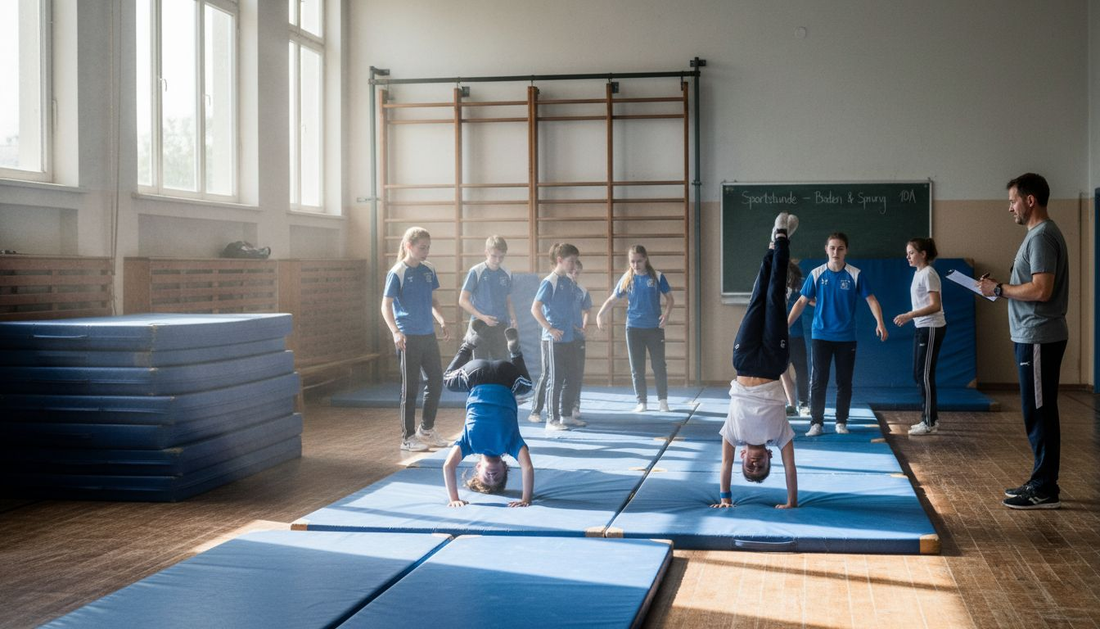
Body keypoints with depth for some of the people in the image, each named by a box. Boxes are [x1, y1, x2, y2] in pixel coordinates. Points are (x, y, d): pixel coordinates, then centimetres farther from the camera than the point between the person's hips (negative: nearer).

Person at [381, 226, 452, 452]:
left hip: (428, 335, 7)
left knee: (437, 380, 11)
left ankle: (426, 430, 26)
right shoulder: (397, 273, -10)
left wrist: (442, 321, 6)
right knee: (410, 387, 0)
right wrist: (395, 332, -24)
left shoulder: (428, 270, 8)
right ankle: (408, 438, 11)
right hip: (408, 338, -6)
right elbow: (386, 306, -12)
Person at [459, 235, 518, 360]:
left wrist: (513, 318, -2)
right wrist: (482, 317, -15)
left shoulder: (507, 274, 5)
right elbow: (463, 300, -6)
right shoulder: (476, 272, -7)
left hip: (500, 326, 4)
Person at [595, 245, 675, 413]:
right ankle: (642, 402, 13)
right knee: (637, 368, 4)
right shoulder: (626, 279, 2)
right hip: (633, 328, 2)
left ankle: (663, 401, 15)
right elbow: (612, 299, 7)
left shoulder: (657, 277, -2)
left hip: (655, 328, -2)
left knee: (659, 366, 2)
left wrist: (667, 313, -16)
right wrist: (600, 314, -8)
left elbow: (670, 298, 3)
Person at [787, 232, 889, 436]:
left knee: (844, 381, 6)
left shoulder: (855, 275, -4)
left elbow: (871, 300, -4)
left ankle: (841, 422, 17)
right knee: (818, 381, -2)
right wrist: (785, 325, -2)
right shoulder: (816, 274, -1)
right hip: (820, 335, 0)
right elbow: (802, 302, 3)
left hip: (846, 337, 0)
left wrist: (880, 323, -19)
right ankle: (817, 423, 5)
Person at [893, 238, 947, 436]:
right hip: (922, 328, 10)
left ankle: (929, 423, 0)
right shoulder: (919, 273, 14)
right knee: (919, 374, 12)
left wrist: (909, 315, -27)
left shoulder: (928, 274, -14)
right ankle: (930, 418, 19)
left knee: (925, 375, -6)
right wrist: (909, 317, 13)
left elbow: (935, 305, -22)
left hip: (931, 328, -10)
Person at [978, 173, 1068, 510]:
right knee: (1038, 412, 14)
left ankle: (1044, 490, -1)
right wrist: (1001, 287, 8)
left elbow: (1041, 290, -24)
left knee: (1039, 412, -6)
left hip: (1039, 337, -10)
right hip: (1033, 335, 10)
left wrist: (1000, 289, -13)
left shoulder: (1042, 236, -16)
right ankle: (1041, 482, 21)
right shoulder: (1038, 234, 16)